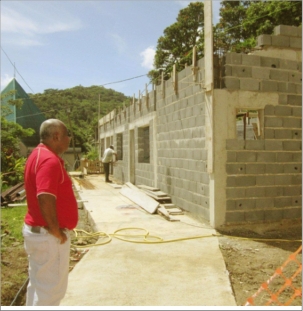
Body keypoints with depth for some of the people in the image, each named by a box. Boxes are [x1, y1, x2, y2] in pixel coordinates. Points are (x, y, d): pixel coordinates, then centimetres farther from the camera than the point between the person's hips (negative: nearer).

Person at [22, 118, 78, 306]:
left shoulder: (39, 155, 10)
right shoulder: (50, 160, -22)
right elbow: (45, 199, -31)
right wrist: (56, 232, -20)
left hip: (37, 230, 10)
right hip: (48, 235, -10)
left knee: (39, 284, 22)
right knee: (51, 288, 5)